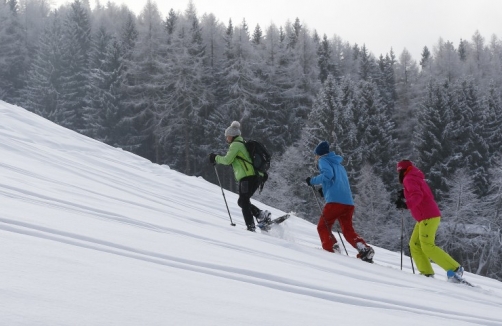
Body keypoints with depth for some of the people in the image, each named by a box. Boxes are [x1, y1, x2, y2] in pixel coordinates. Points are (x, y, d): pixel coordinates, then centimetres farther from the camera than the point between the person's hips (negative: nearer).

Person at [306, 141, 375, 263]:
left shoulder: (323, 160, 7)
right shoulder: (338, 164, 31)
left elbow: (328, 174, -13)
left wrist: (313, 181, -3)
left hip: (335, 201, -7)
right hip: (348, 203, 7)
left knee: (323, 227, 5)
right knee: (348, 231, 13)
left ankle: (333, 250, -13)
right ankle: (365, 249, -7)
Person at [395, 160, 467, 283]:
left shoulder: (408, 179, -8)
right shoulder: (417, 179, 22)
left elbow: (417, 195, -24)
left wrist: (406, 204, -39)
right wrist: (405, 195, 21)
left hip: (428, 217, -10)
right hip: (425, 218, 10)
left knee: (428, 247, -14)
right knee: (414, 245, 6)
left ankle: (454, 268, -13)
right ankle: (427, 273, -2)